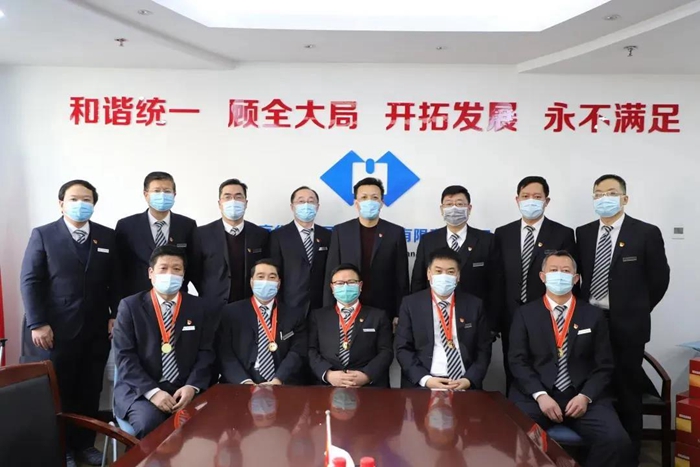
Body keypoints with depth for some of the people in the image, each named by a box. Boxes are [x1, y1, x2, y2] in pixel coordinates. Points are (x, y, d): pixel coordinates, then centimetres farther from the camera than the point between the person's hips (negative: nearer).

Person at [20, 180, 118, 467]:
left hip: (97, 330, 3)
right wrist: (37, 324, -11)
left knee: (90, 392, 9)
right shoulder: (43, 235, -1)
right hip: (57, 330, -2)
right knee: (58, 393, 8)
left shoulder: (107, 236, 7)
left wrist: (117, 316, 1)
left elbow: (115, 281, 7)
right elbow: (30, 282, -4)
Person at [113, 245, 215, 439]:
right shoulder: (130, 306, 3)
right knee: (149, 423, -31)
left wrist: (192, 386, -13)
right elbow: (124, 357, -5)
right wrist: (152, 391, -17)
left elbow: (206, 352, 5)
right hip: (140, 389, -1)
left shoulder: (198, 307, 9)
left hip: (185, 389, 2)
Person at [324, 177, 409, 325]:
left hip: (384, 312, 0)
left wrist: (399, 315, -2)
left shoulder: (396, 232, 2)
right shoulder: (340, 231, 3)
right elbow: (331, 274, 3)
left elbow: (401, 277, 2)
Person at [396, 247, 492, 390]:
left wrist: (469, 380, -7)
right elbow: (403, 349, 2)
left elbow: (483, 350, 8)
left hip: (464, 385, 2)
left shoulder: (474, 305, 8)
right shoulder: (411, 304, 4)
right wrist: (425, 379, -11)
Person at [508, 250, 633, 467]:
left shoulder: (594, 315, 11)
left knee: (618, 441, -24)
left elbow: (604, 365, 6)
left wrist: (585, 396, -10)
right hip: (536, 396, -1)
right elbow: (518, 361, 0)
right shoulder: (525, 314, 7)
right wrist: (540, 395, -13)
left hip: (584, 396, 2)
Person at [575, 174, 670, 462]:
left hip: (627, 325, -3)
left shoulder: (646, 233, -5)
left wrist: (635, 310, 4)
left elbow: (659, 279, 0)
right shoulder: (583, 233, 6)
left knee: (627, 391, 6)